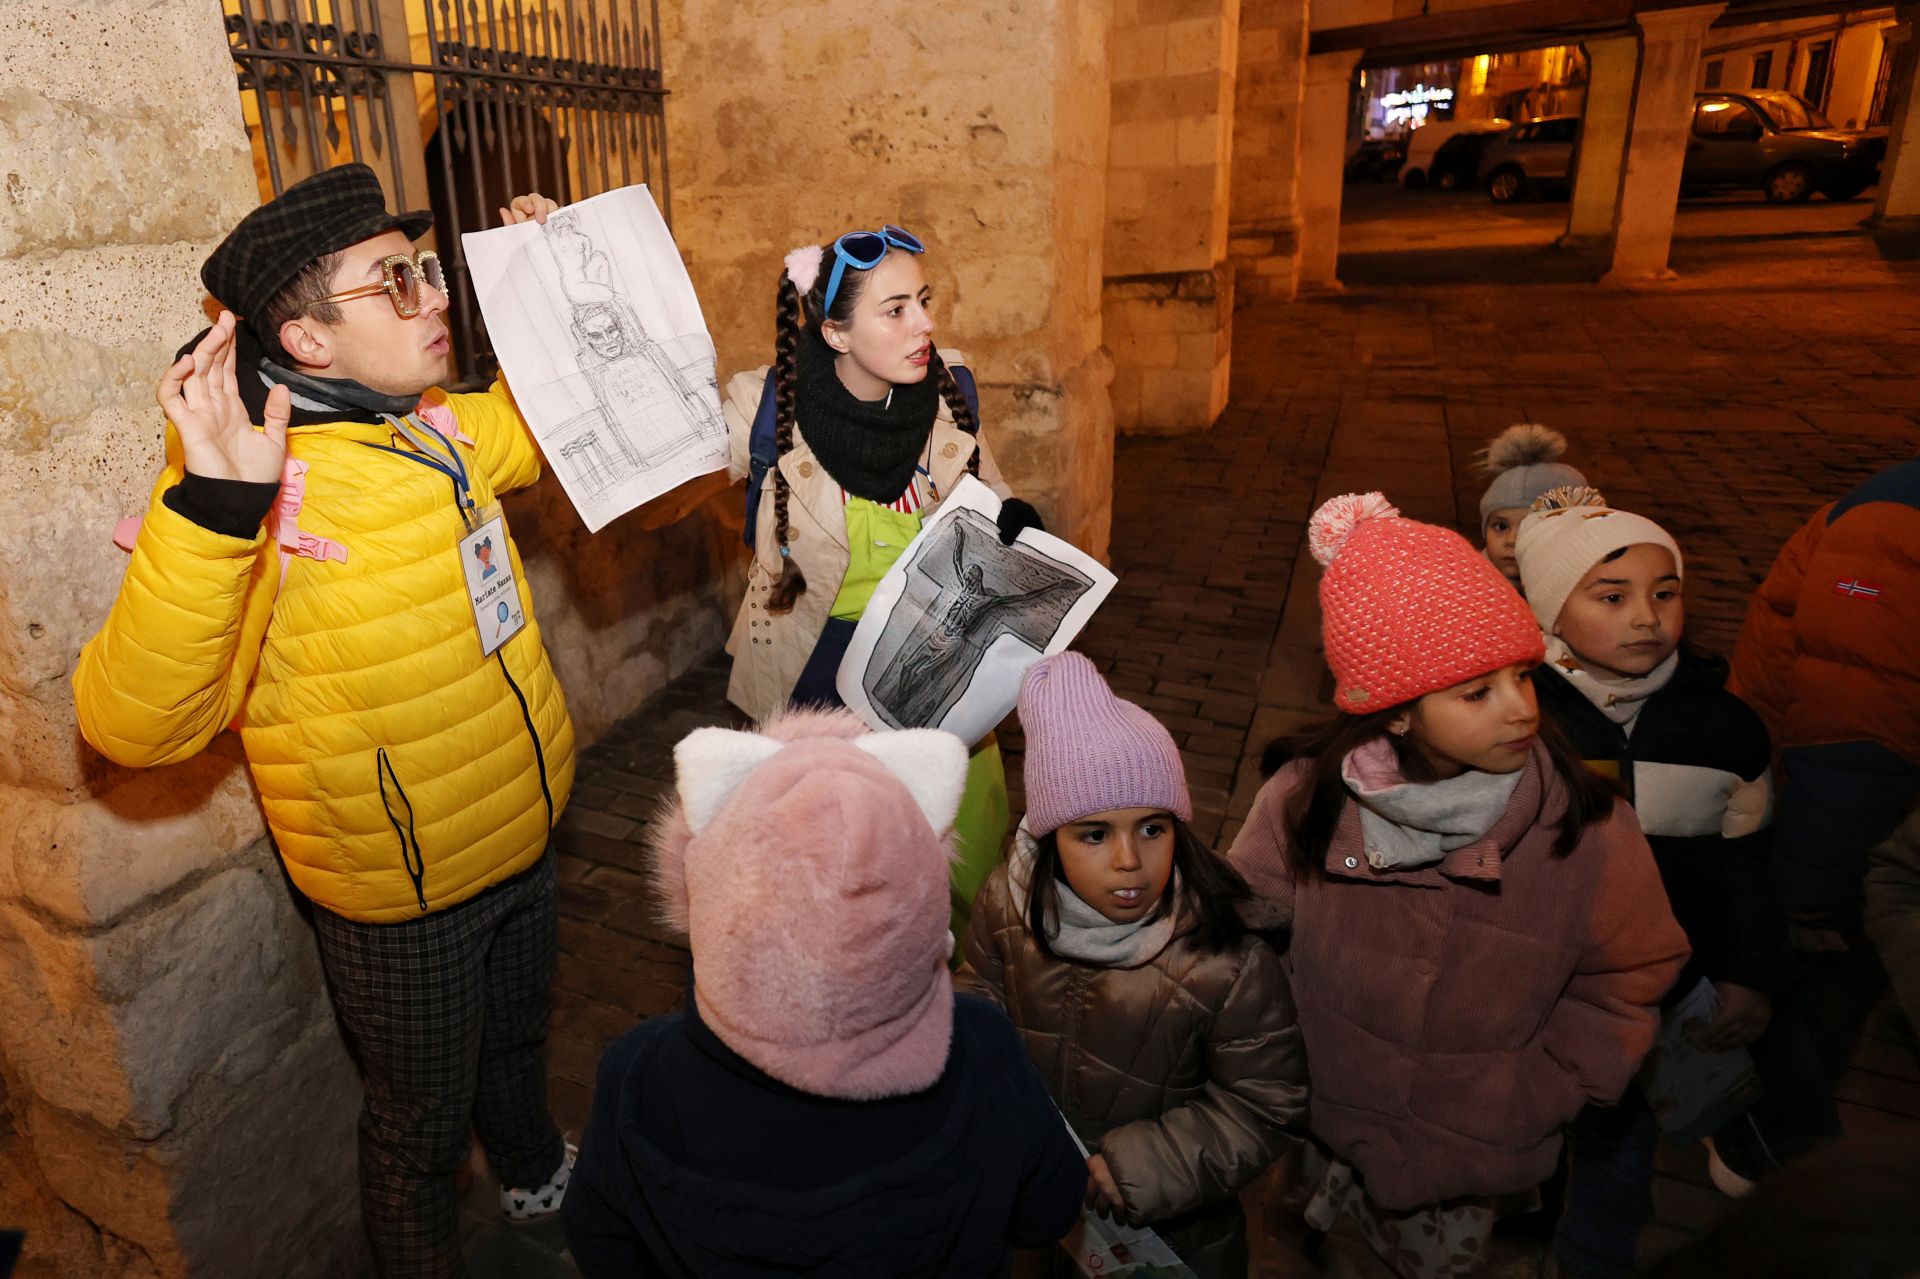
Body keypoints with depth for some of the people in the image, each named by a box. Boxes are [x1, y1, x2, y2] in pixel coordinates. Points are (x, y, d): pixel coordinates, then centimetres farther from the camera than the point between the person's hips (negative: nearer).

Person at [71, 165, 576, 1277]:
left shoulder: (440, 428, -3)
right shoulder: (257, 494, -27)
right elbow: (134, 722, -36)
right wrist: (214, 507, -47)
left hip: (522, 839, 8)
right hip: (404, 903, -7)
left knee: (519, 1034, 33)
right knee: (423, 1125, 19)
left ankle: (538, 1173, 62)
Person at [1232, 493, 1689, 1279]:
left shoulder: (1586, 828, -23)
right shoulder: (1305, 803, -21)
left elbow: (1624, 981, -8)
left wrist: (1532, 1102, -10)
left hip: (1479, 1160, -1)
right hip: (1328, 1124, 1)